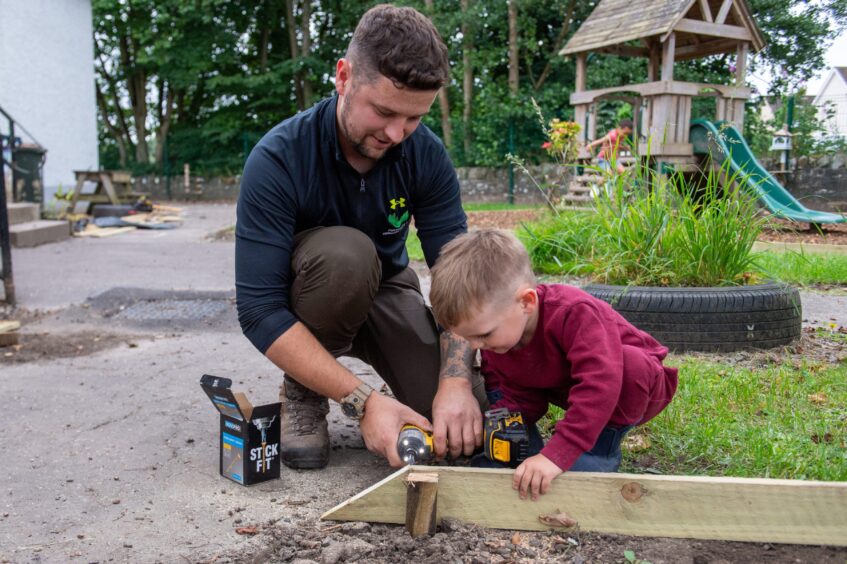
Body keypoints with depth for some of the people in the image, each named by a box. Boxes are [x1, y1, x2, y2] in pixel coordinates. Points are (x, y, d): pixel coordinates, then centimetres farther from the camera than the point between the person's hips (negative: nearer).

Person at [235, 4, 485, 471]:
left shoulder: (427, 155, -17)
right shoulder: (278, 160, -28)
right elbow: (258, 309, -32)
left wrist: (456, 381, -37)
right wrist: (361, 399, -39)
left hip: (384, 292, 3)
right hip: (307, 302, -2)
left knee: (464, 427, -17)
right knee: (344, 253, -37)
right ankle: (302, 393, -11)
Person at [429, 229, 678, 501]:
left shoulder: (574, 313, -39)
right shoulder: (496, 337, -16)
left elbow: (600, 385, -49)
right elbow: (518, 399, -12)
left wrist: (555, 455, -53)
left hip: (639, 385, -5)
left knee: (630, 365, -41)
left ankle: (601, 450, -20)